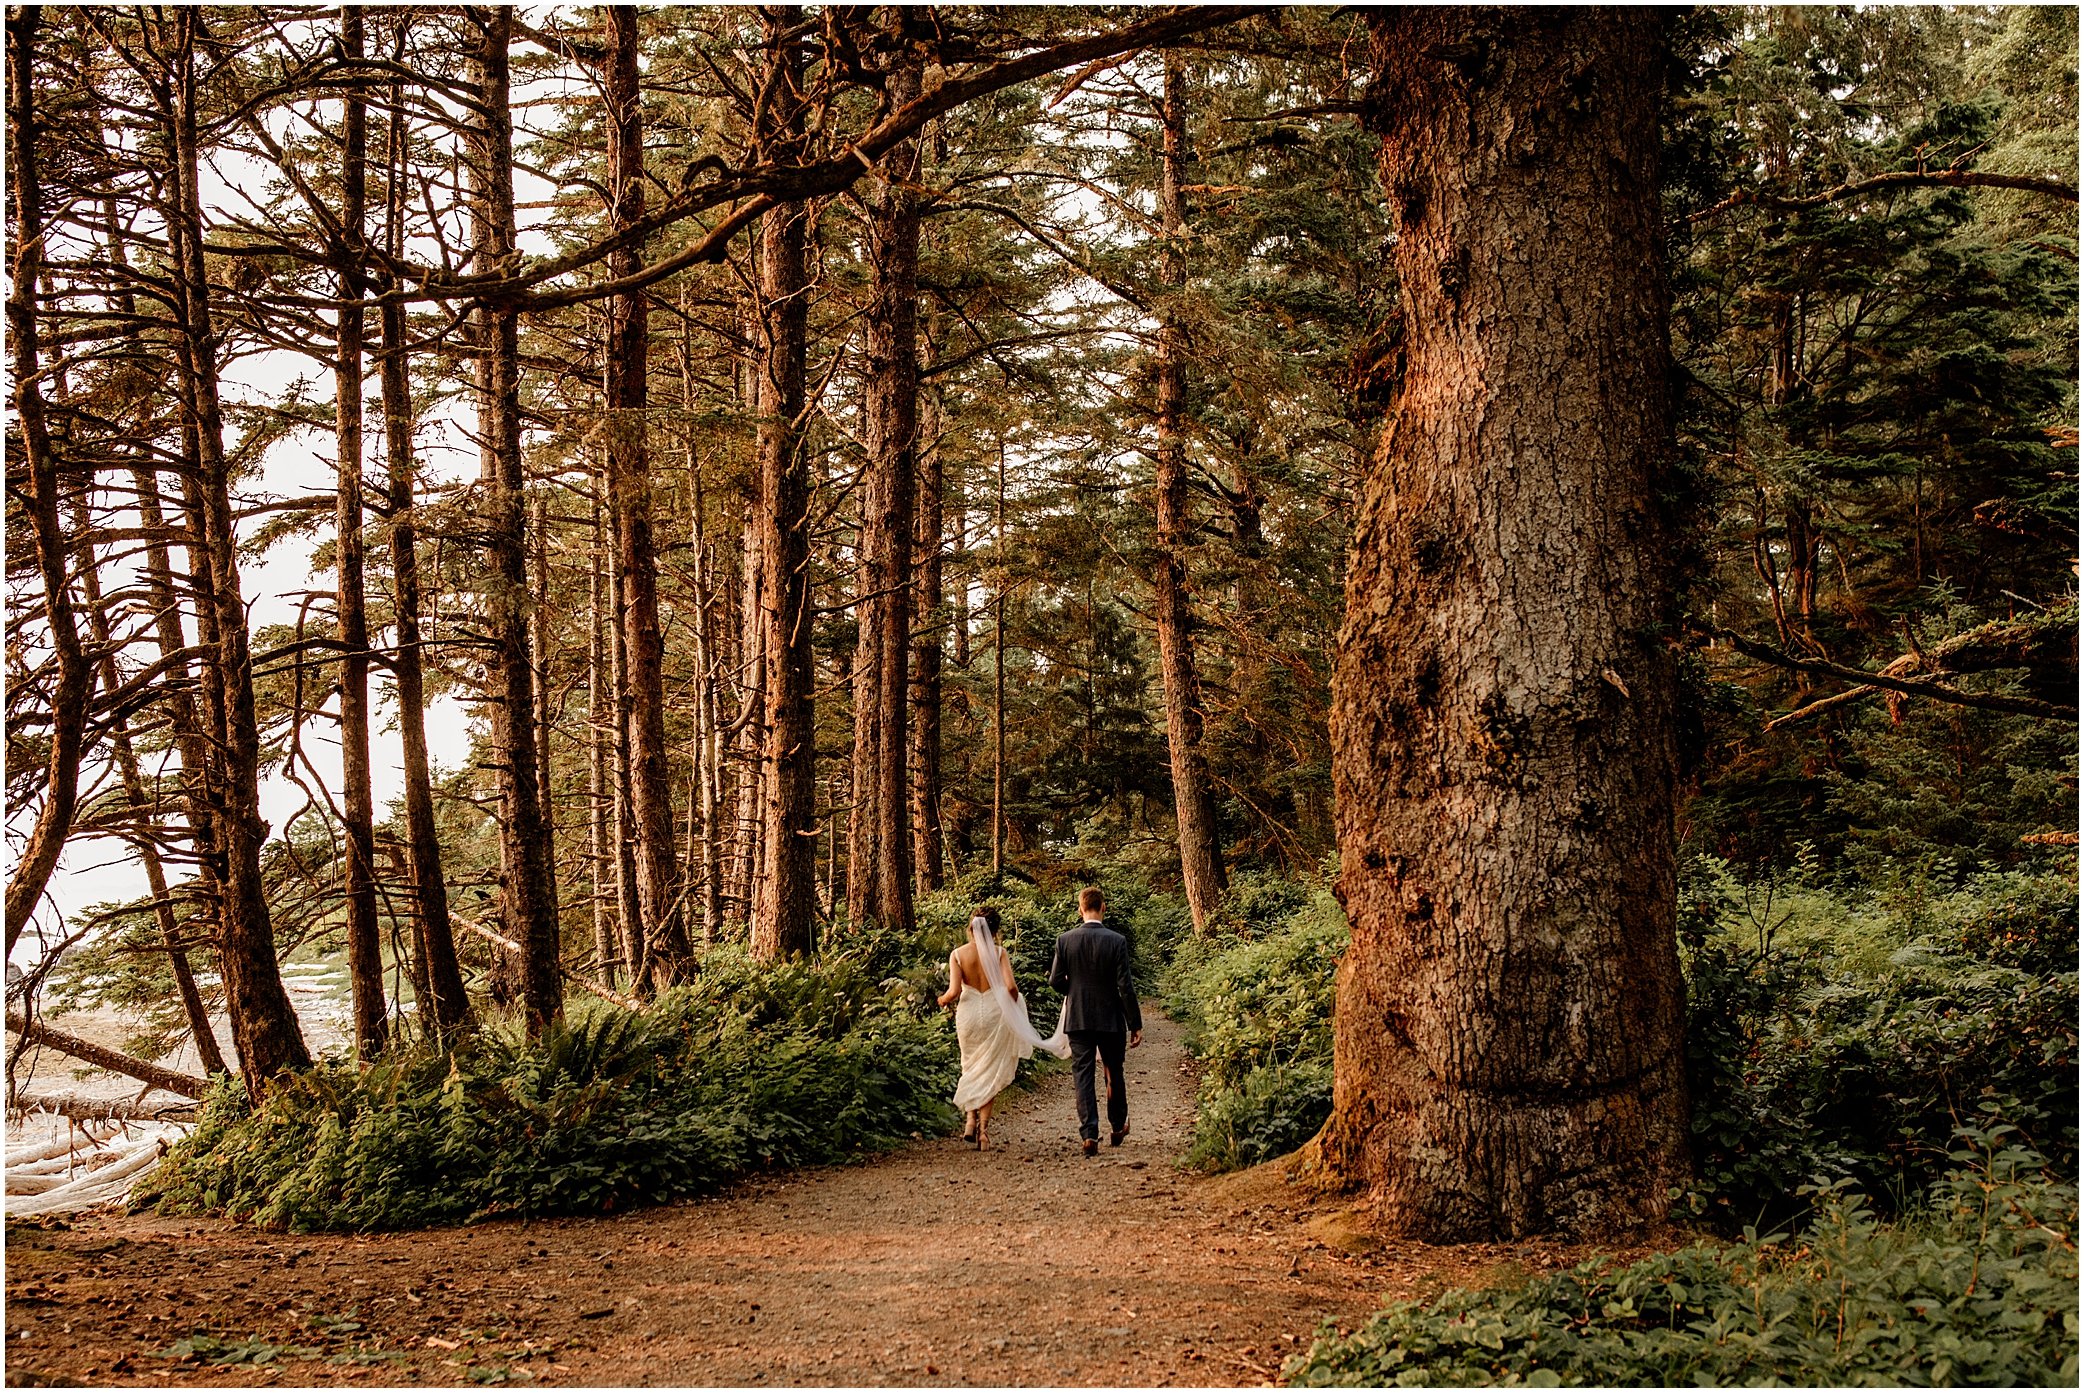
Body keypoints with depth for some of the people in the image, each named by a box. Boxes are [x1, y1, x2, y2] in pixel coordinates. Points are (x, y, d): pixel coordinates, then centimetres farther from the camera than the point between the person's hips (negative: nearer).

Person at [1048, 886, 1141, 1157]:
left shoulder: (1065, 940, -5)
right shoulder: (1116, 941, -11)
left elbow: (1056, 980, -2)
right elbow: (1125, 987, -11)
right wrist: (1135, 1024, -5)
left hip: (1078, 1020, 1)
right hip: (1111, 1020, 0)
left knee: (1082, 1076, 4)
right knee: (1114, 1074, 17)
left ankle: (1089, 1135, -6)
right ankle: (1117, 1127, 31)